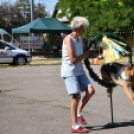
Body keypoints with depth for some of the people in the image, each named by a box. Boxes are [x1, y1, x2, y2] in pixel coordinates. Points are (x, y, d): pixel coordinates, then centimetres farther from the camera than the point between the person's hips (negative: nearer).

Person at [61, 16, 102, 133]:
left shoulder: (80, 39, 8)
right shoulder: (68, 40, -19)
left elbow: (86, 53, 14)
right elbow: (73, 60, -23)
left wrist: (97, 56, -4)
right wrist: (85, 55, -8)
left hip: (79, 71, 8)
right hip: (69, 72, -8)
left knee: (91, 90, -3)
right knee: (76, 96, -12)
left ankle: (79, 112, 19)